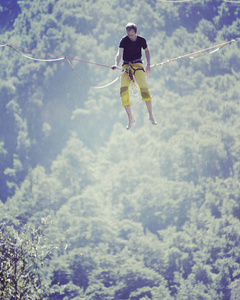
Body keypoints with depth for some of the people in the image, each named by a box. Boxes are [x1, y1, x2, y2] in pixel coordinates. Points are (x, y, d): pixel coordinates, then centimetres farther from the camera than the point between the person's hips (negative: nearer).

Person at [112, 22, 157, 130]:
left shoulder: (141, 40, 1)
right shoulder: (124, 40, -6)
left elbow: (146, 51, 20)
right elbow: (119, 53, -18)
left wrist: (148, 64, 13)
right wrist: (116, 64, -36)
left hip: (138, 65, 0)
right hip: (126, 66, 0)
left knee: (144, 88, -20)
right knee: (123, 91, -14)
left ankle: (151, 116, -7)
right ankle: (130, 118, -1)